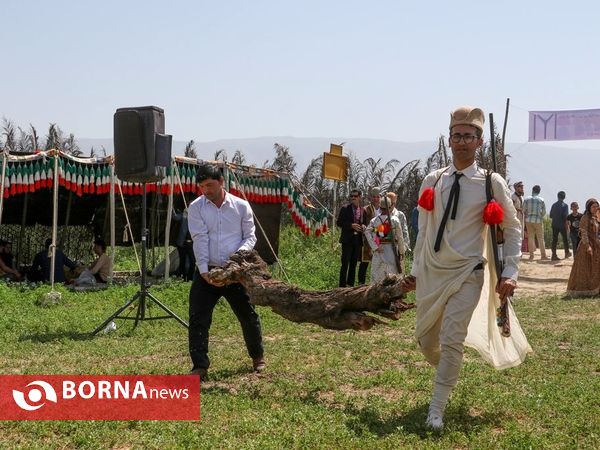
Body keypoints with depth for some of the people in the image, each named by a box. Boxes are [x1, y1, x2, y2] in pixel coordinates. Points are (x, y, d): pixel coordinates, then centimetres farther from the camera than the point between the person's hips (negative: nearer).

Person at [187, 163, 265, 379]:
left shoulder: (241, 206, 2)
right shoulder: (196, 208, 0)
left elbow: (250, 236, 3)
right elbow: (200, 239, -10)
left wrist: (240, 253, -18)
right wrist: (204, 271, -21)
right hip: (207, 272, 0)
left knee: (248, 315, 11)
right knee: (198, 319, -6)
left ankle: (257, 356, 33)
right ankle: (200, 366, 1)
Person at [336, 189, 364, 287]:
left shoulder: (363, 210, 9)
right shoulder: (345, 208, -1)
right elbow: (339, 223, -4)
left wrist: (362, 227, -5)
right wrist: (351, 225, -16)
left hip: (358, 239, 4)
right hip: (347, 239, -4)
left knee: (354, 263, 9)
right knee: (345, 263, -6)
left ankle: (351, 284, 16)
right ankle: (342, 285, -4)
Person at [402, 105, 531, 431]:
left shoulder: (492, 183, -6)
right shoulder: (432, 181, 3)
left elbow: (512, 230, 0)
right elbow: (424, 230, 10)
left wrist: (510, 274, -7)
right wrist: (415, 271, 10)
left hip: (466, 273, -4)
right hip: (431, 271, 4)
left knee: (452, 341, -13)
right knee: (425, 339, 14)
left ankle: (436, 410, -1)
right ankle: (448, 375, 45)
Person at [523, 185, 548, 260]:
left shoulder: (526, 199, -1)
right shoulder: (541, 200, -1)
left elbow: (524, 211, 1)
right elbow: (544, 212, 2)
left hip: (529, 220, 1)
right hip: (538, 220, -1)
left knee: (530, 238, 6)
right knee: (540, 238, 5)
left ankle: (531, 255, 3)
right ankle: (543, 255, 7)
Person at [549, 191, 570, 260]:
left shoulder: (554, 205, 5)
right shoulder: (564, 205, -8)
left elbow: (550, 216, 8)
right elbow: (566, 217, -14)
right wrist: (567, 226, -8)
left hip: (554, 225, 3)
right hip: (562, 225, -3)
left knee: (554, 240, 2)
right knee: (565, 239, 14)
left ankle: (554, 255, -4)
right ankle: (567, 253, 26)